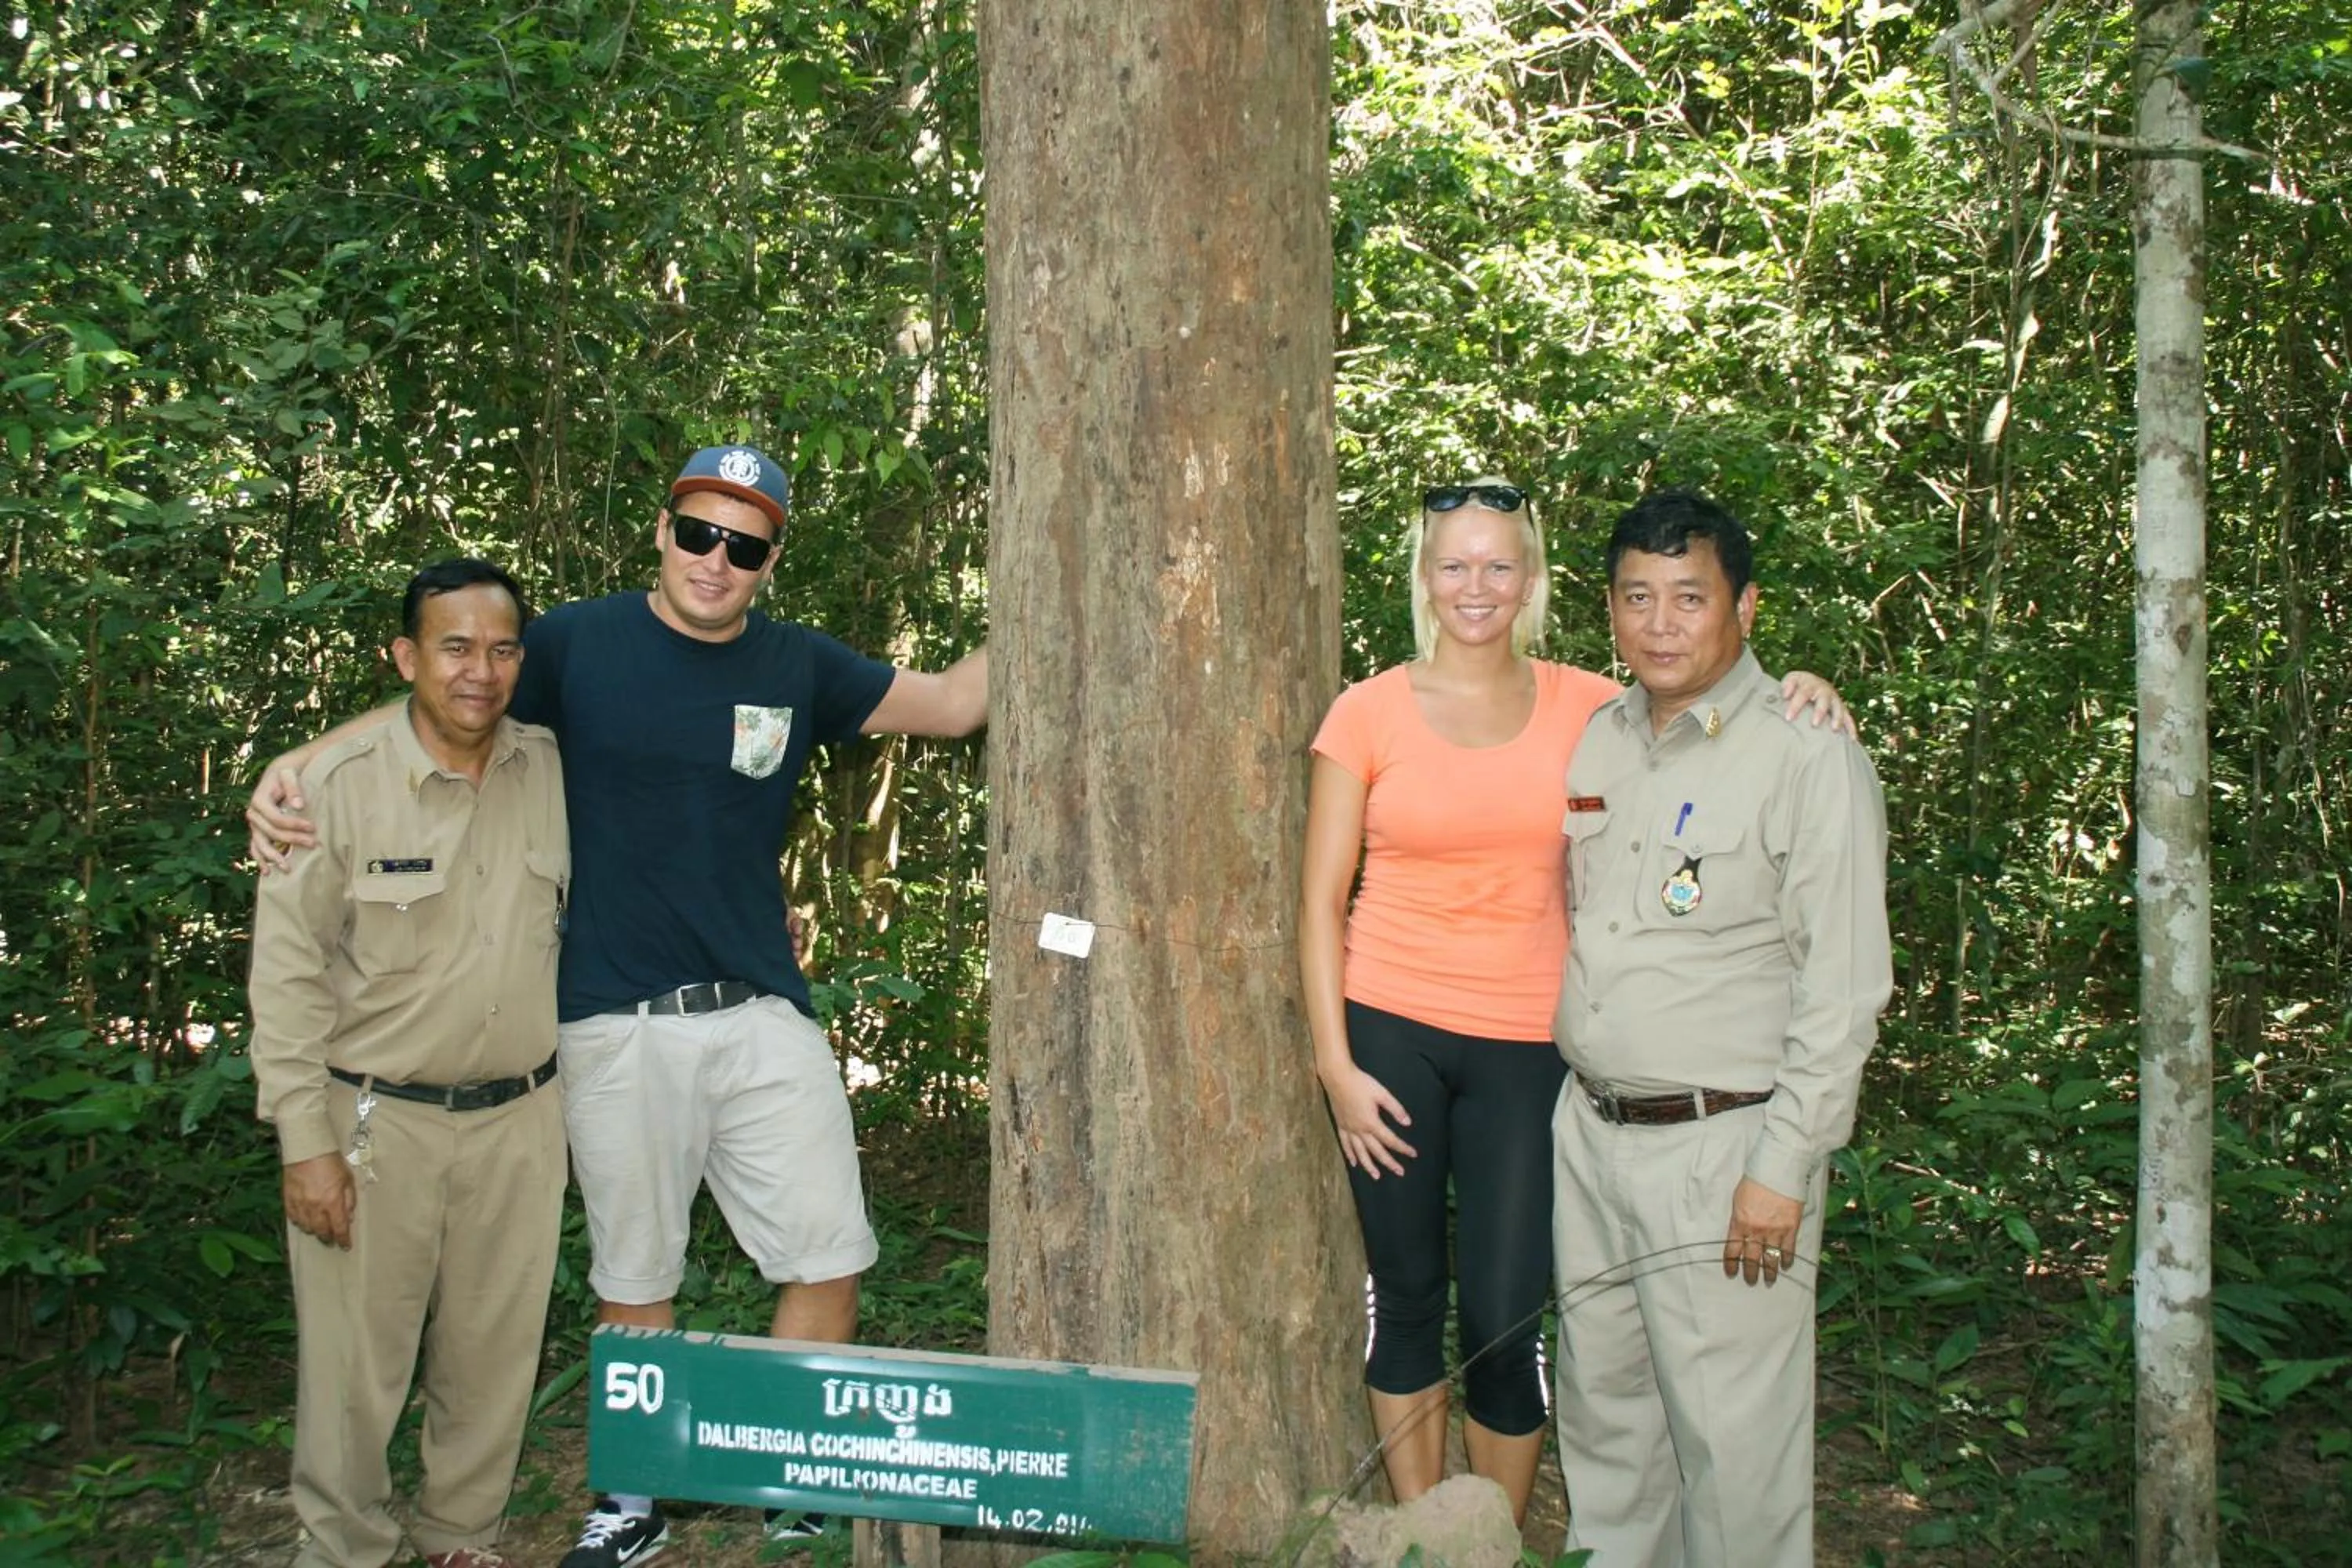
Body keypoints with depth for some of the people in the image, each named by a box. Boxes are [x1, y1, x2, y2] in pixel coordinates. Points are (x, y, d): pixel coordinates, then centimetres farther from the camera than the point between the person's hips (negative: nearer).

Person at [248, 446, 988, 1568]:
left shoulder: (799, 667, 5)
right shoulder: (577, 644, -3)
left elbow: (950, 703, 16)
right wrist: (286, 773, -11)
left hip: (764, 1018, 2)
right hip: (617, 1027, -2)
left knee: (828, 1263, 4)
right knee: (633, 1284, 11)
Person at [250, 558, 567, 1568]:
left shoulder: (552, 771, 0)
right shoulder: (337, 784, -11)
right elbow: (287, 972, -9)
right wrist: (306, 1142, -11)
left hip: (520, 1117, 4)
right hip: (375, 1117, -3)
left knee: (496, 1354, 14)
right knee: (355, 1361, 5)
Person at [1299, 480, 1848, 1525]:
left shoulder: (1582, 705, 3)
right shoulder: (1369, 713, -1)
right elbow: (1321, 900, 1)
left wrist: (1792, 691, -11)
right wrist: (1336, 1066, -4)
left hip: (1523, 1043, 1)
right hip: (1388, 1027, 0)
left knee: (1505, 1320, 0)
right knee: (1406, 1296, 10)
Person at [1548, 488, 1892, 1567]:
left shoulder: (1808, 757, -10)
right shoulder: (1592, 741, 10)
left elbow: (1844, 986, -13)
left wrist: (1783, 1169, -16)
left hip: (1722, 1144, -6)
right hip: (1588, 1131, 6)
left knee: (1730, 1433, 1)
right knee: (1602, 1406, 18)